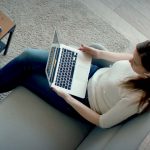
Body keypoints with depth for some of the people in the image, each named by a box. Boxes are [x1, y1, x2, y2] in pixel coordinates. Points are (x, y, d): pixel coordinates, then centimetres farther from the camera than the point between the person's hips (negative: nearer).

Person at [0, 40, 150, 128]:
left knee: (25, 76, 1)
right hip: (93, 74, 6)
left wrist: (66, 97, -24)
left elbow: (102, 122, -22)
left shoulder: (136, 98, -37)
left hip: (84, 101, -6)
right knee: (28, 57, 3)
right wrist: (99, 54, 0)